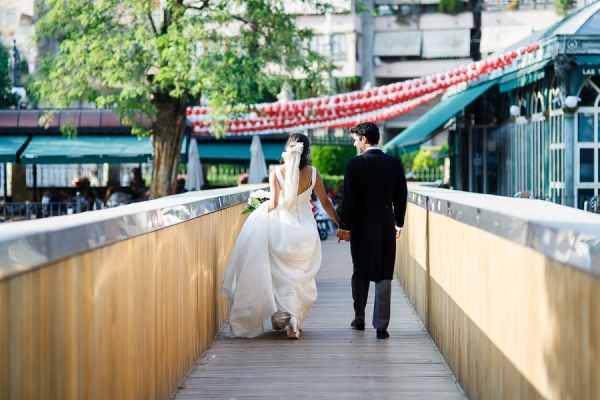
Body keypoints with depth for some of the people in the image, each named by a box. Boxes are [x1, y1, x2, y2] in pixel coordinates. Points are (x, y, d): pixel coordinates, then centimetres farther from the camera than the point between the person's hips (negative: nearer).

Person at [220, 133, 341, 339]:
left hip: (281, 227, -1)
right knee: (301, 276, 11)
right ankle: (295, 323, 6)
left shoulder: (277, 173, -6)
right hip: (305, 228, 1)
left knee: (281, 274, 15)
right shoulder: (313, 173, -3)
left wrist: (264, 209, 8)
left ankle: (283, 312, 0)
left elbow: (273, 203, -12)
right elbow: (325, 203, 4)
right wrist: (341, 225, 14)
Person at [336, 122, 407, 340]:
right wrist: (398, 223, 17)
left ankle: (359, 319, 24)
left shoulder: (355, 163, -9)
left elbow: (350, 198, -11)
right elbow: (401, 196, 6)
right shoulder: (394, 163, 1)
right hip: (386, 224, 2)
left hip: (361, 224, -2)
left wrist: (344, 226, -5)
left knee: (360, 273, 15)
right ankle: (381, 325, -2)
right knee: (384, 275, 3)